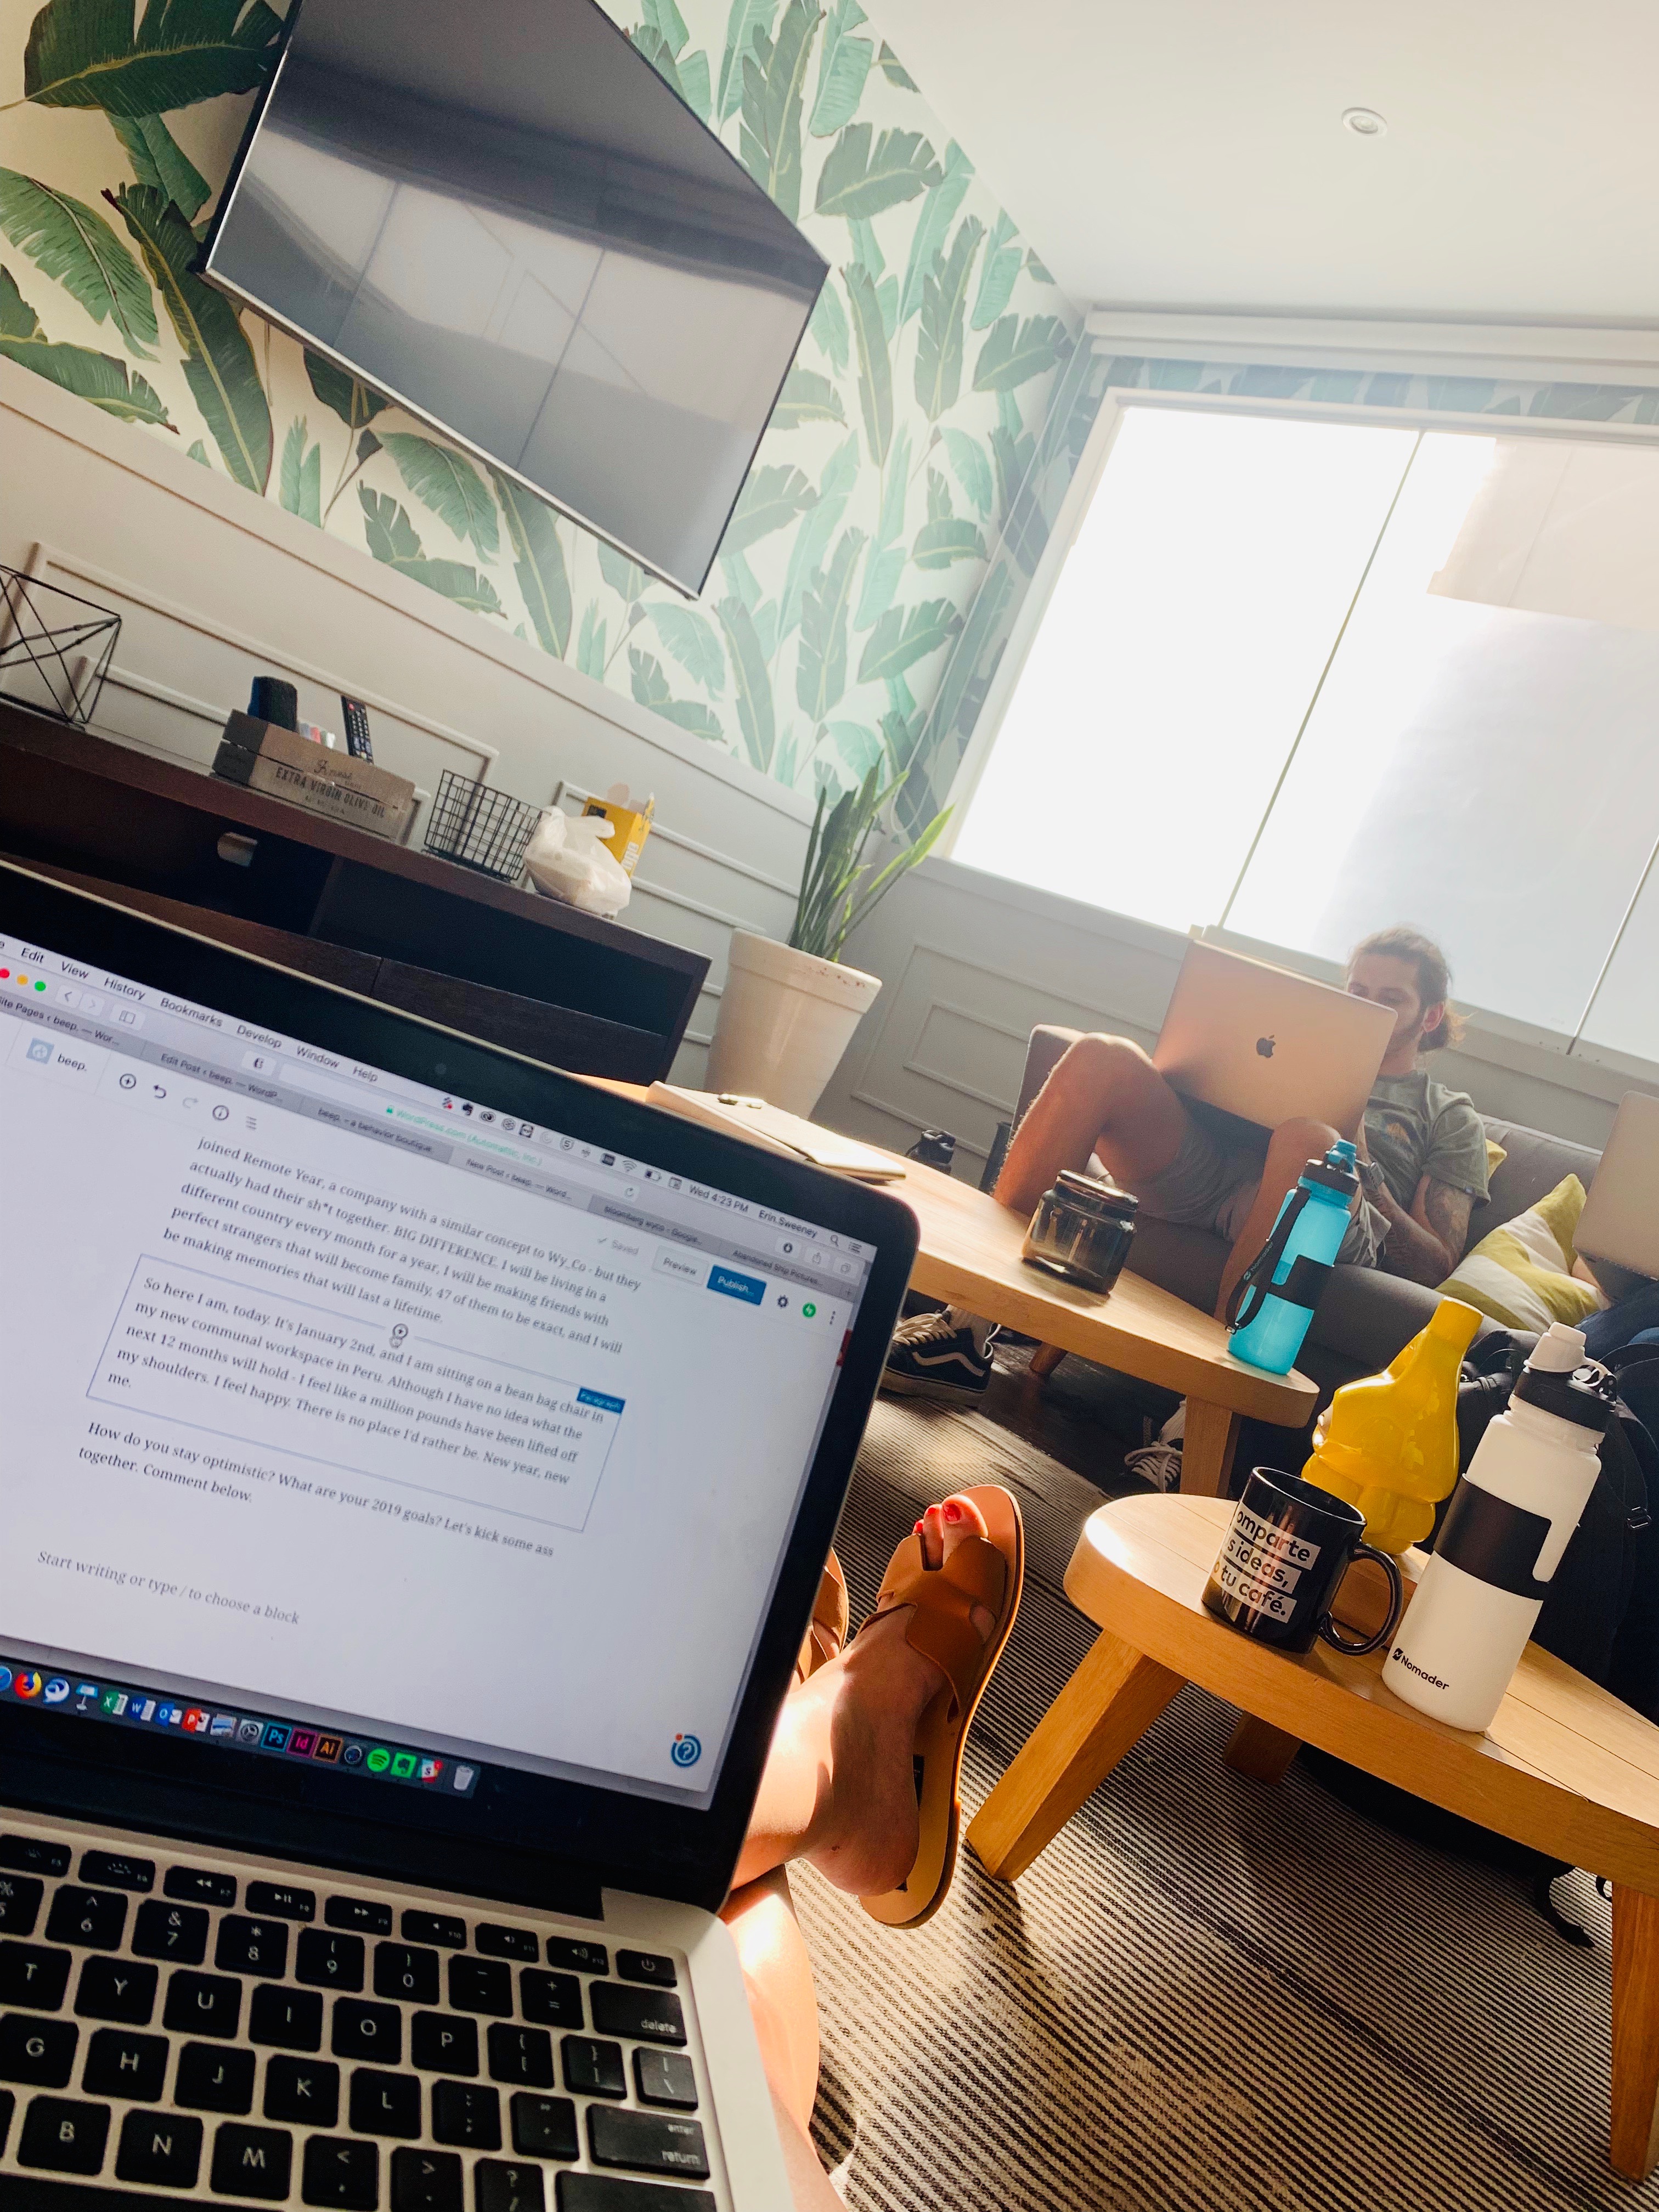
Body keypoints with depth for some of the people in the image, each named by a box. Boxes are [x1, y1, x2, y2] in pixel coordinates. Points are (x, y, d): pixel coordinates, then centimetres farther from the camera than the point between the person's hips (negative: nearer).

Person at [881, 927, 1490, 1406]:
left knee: (1305, 1139, -39)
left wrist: (1364, 1171, -3)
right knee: (1103, 1059, -22)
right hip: (1205, 1170, 4)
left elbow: (1436, 1268, 12)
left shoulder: (1451, 1117, 25)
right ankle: (969, 1326, -29)